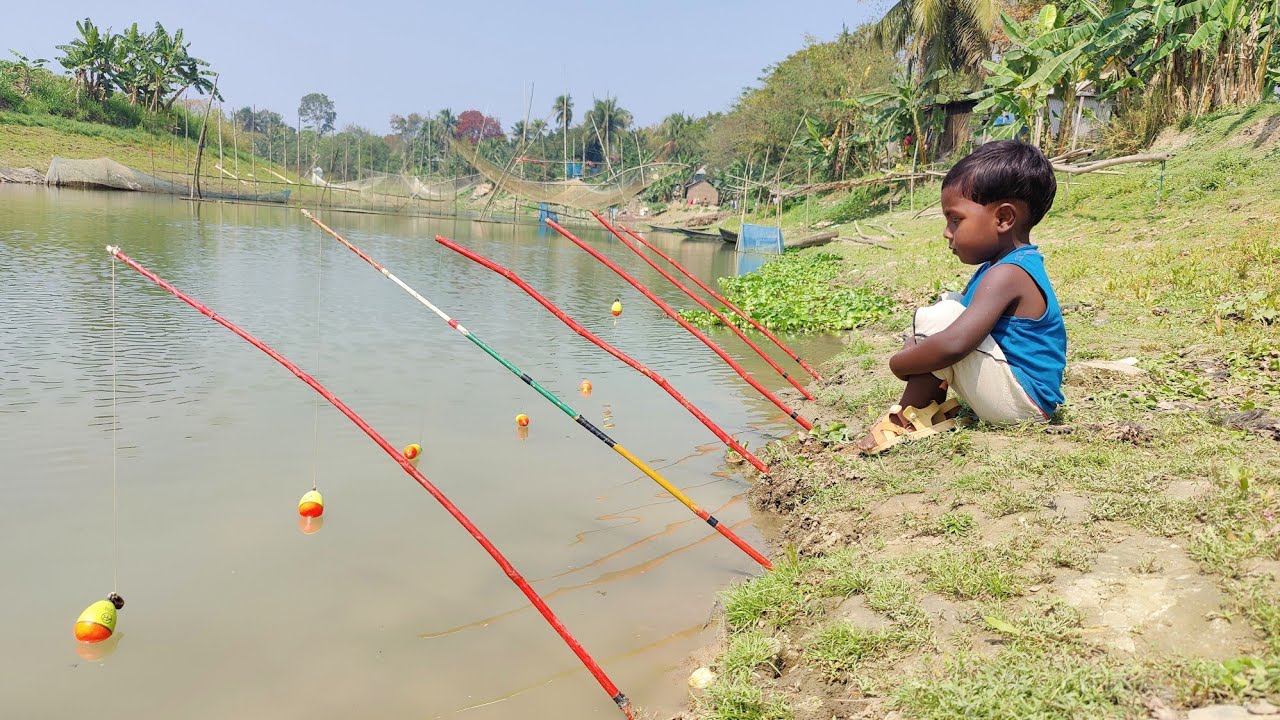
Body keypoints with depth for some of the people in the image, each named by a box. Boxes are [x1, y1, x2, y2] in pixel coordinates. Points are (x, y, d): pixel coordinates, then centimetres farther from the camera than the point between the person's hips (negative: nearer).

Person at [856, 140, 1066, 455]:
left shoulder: (1006, 275, -24)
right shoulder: (1007, 265, 9)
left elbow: (953, 344, -37)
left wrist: (899, 363, -19)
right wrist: (916, 348, -2)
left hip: (1023, 402, -11)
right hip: (1028, 400, 11)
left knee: (939, 317, -24)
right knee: (947, 303, 15)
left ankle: (909, 418, -9)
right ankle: (934, 404, 5)